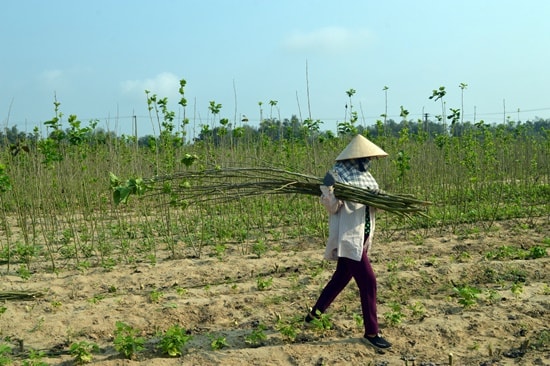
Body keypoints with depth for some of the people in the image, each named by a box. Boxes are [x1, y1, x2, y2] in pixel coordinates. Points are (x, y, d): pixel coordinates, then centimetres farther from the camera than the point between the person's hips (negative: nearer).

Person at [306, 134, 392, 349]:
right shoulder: (337, 173, -13)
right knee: (367, 281, -8)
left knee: (342, 277, 19)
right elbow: (331, 206, -15)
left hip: (362, 236, 9)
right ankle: (371, 332, 4)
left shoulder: (365, 174, 11)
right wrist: (329, 194, -35)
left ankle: (315, 313, 37)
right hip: (348, 236, -9)